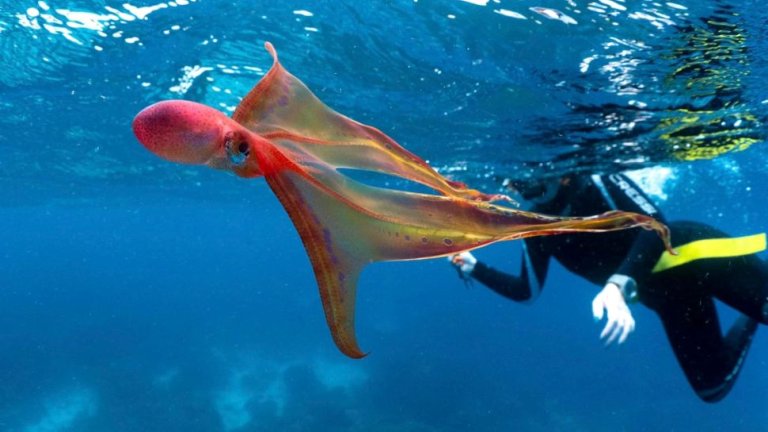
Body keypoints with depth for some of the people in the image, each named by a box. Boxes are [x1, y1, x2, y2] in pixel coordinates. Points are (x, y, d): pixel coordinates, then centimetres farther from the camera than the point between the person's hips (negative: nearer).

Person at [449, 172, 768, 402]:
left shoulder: (596, 181, -21)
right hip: (666, 293, 5)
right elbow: (527, 291, 5)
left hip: (690, 252, -5)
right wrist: (474, 268, -5)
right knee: (711, 387, 6)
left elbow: (655, 224, -31)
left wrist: (619, 285, -44)